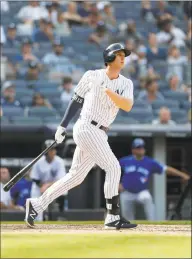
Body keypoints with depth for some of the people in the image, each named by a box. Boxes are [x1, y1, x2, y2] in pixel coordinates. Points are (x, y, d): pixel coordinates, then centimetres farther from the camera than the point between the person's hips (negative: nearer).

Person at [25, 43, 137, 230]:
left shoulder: (126, 84, 8)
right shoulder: (92, 76, -1)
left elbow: (127, 106, -9)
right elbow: (76, 101, 7)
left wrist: (109, 91, -24)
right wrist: (63, 126, 6)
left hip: (99, 134, 6)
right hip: (86, 128, -6)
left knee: (75, 176, 10)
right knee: (113, 167, -15)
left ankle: (37, 205, 19)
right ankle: (113, 218, -14)